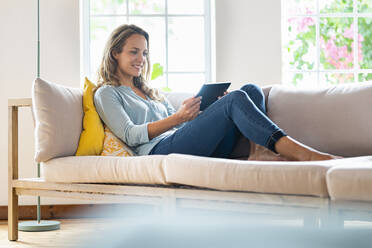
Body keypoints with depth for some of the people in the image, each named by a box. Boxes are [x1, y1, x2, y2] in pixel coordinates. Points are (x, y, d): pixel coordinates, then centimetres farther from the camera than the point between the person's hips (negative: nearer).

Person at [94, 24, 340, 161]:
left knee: (251, 90, -11)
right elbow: (130, 135, -4)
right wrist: (177, 118, -17)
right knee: (235, 100, -26)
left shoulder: (152, 92, 35)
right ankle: (298, 152, -37)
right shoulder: (107, 94, 13)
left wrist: (208, 112, 5)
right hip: (159, 151, -7)